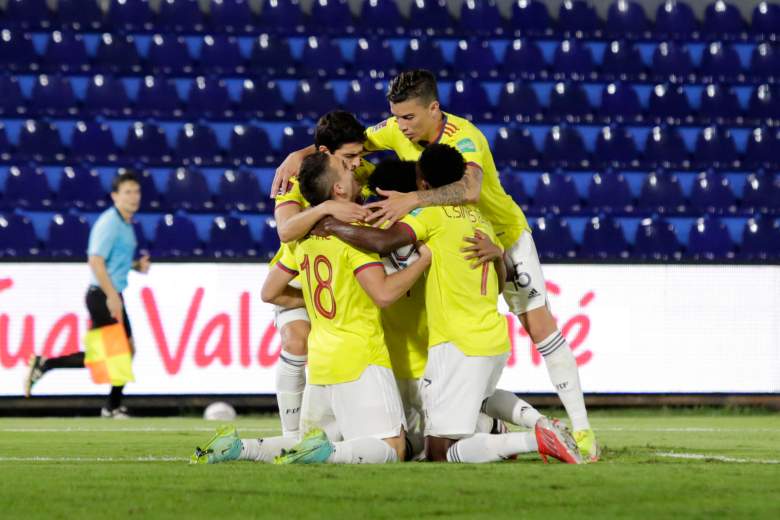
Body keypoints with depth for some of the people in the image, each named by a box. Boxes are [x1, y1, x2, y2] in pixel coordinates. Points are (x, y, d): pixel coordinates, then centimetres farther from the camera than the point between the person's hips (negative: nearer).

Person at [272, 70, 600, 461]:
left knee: (539, 325, -8)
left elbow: (469, 189, -53)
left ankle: (581, 428, -2)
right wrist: (299, 155, -23)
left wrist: (412, 200, -64)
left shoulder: (463, 138, -34)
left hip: (505, 238, -6)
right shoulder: (398, 130, -15)